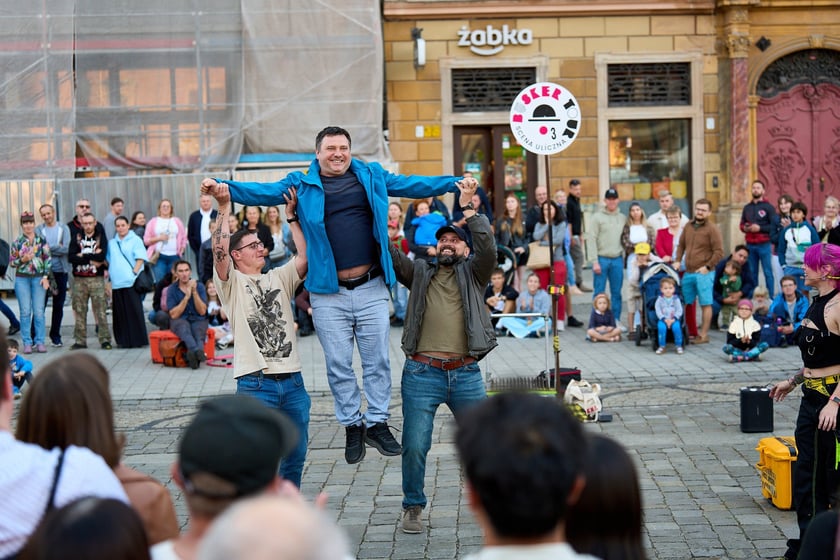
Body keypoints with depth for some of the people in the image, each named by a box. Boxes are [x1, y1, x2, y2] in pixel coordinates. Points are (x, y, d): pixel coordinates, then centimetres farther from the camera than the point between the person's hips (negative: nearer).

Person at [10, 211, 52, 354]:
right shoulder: (17, 242, 4)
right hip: (22, 279, 0)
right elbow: (11, 262, 6)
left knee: (39, 311, -1)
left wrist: (45, 277, -3)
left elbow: (48, 259, 5)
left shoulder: (42, 240, 5)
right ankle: (27, 343, 5)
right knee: (25, 312, 0)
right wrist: (23, 259, -12)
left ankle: (40, 342, 6)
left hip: (39, 278, 0)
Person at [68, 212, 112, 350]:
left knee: (100, 310, -6)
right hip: (79, 279, 2)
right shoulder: (77, 237, 10)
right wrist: (92, 259, -10)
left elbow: (102, 256, -12)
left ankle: (105, 339, -3)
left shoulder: (100, 237, 6)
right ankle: (80, 341, 9)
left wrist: (82, 256, -7)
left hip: (97, 278, -2)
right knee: (79, 310, 4)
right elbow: (71, 257, -5)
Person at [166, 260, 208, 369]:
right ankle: (197, 351, -64)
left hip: (198, 320, 1)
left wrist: (194, 292, -14)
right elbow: (174, 315, -7)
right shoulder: (172, 290, 2)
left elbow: (202, 311, -4)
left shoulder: (199, 287, 4)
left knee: (198, 328, -35)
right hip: (179, 321, -1)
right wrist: (186, 297, -15)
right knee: (184, 325, -37)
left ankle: (193, 355, -62)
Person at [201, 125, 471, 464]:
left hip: (371, 287, 1)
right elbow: (263, 192, -6)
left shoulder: (372, 178, 9)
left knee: (377, 359, 7)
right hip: (328, 293, -1)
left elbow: (413, 185, 9)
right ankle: (352, 427, 19)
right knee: (339, 364, 6)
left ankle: (377, 423, 19)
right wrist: (224, 187, -22)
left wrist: (454, 183, -1)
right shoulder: (302, 185, 3)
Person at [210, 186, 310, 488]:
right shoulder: (232, 282, 4)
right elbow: (219, 250, -13)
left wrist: (291, 215, 6)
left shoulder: (278, 278, 18)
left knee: (296, 455, 11)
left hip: (292, 381, 5)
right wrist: (224, 210, -12)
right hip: (255, 385, -5)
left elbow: (306, 256, 6)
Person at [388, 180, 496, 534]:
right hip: (421, 373, 0)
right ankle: (413, 507, 16)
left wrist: (467, 207, -13)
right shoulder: (419, 273, 16)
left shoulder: (473, 272, 12)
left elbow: (488, 245, -6)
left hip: (466, 374, 0)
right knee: (414, 446, -1)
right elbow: (389, 254, 5)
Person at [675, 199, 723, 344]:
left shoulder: (712, 229, -7)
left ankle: (704, 335, 3)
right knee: (686, 303, 11)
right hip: (688, 272, 7)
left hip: (703, 273, -6)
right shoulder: (688, 226, 11)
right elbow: (681, 245, 21)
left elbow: (719, 251, -10)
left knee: (705, 304, -1)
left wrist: (707, 266, -14)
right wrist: (678, 261, 8)